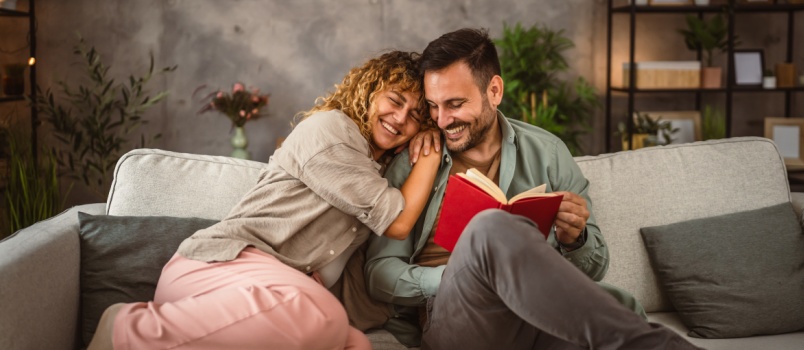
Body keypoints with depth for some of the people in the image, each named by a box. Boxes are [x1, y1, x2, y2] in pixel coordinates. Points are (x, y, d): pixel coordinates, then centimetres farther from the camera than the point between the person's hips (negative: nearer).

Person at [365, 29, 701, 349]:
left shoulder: (547, 152, 13)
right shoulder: (410, 164, 10)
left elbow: (594, 266, 16)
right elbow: (379, 272, 6)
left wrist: (575, 239, -9)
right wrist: (455, 277, -12)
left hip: (539, 309, -1)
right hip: (451, 312, 1)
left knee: (616, 308, -40)